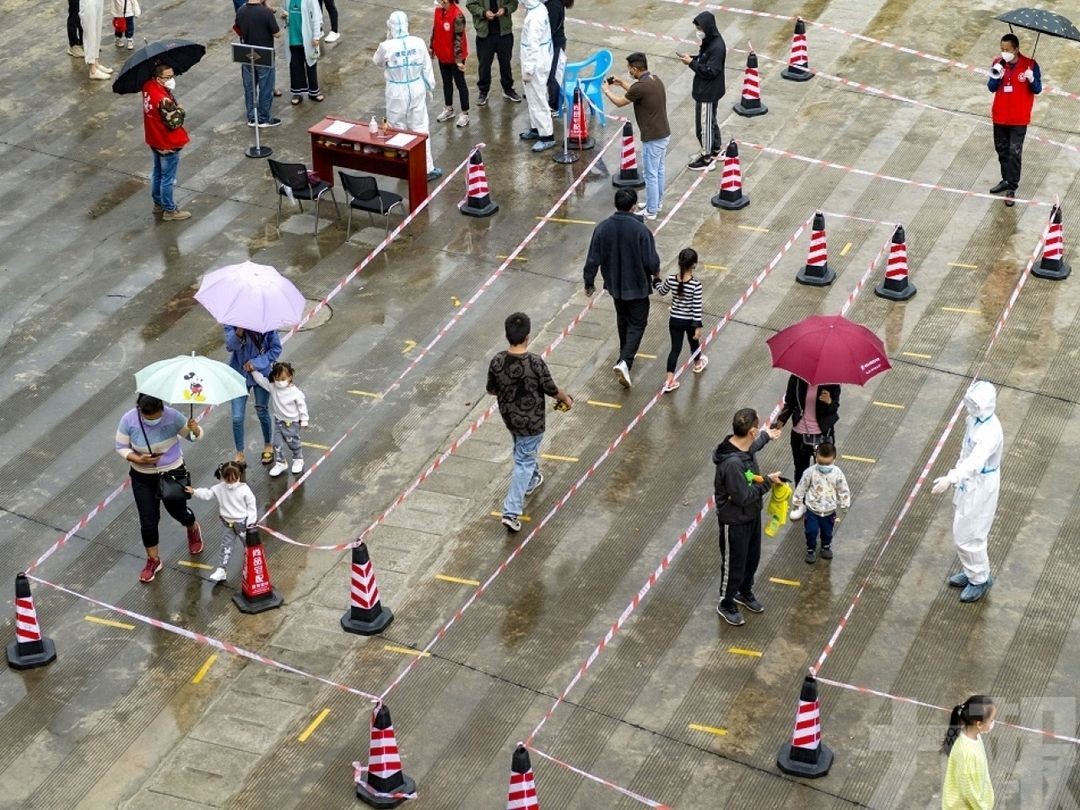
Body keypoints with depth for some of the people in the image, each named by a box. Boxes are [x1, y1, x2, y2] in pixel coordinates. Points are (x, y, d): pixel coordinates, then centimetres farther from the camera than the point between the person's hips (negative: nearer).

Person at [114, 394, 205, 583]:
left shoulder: (172, 416, -23)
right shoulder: (129, 420, -20)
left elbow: (192, 436, -12)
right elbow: (121, 447, -9)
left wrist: (195, 430, -36)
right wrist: (138, 459, -27)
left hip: (172, 473, -1)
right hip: (143, 477, 1)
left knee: (178, 511, 17)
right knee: (147, 521, 6)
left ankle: (193, 529, 54)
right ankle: (153, 560, 29)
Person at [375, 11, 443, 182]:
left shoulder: (387, 46, -17)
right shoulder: (418, 43, -11)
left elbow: (378, 62, 5)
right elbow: (427, 68, 0)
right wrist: (430, 87, 15)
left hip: (396, 92, -2)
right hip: (416, 89, 2)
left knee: (398, 129, 15)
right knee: (420, 128, 8)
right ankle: (427, 169, 10)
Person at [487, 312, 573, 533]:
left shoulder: (497, 362, -16)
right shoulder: (536, 363, -28)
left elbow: (491, 390, -1)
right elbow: (551, 389, -15)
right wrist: (566, 398, 7)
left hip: (508, 417, 5)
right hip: (531, 421, -5)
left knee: (522, 451, 32)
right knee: (524, 461, 7)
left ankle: (531, 480, 57)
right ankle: (511, 512, 3)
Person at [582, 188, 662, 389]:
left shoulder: (602, 228, -12)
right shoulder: (640, 230, -23)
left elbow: (593, 260, -6)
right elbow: (651, 261, -18)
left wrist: (589, 282, 8)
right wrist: (655, 272, 5)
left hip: (614, 284, 4)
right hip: (637, 286, -4)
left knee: (622, 319, 27)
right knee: (637, 324, 6)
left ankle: (625, 355, 43)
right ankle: (625, 362, -12)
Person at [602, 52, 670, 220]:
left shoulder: (640, 86, -23)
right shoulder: (655, 79, 5)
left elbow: (620, 103, -6)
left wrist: (607, 91, 11)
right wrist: (622, 83, 26)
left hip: (652, 138, -9)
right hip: (664, 134, 9)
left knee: (650, 174, 2)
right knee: (658, 171, 21)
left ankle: (651, 211, 10)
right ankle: (656, 203, 34)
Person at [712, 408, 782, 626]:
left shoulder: (745, 447, -9)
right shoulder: (732, 463, -38)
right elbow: (743, 497, -31)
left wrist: (766, 436, 37)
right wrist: (767, 482, -20)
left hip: (752, 515, 9)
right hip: (735, 522, -9)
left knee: (752, 558, 27)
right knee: (734, 565, 11)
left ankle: (745, 592, 51)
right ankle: (726, 604, 34)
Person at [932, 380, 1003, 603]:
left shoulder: (991, 432, -32)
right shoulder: (975, 419, -3)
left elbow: (975, 461, -44)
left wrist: (951, 478, -56)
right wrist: (956, 473, 22)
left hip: (980, 489, -9)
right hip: (968, 483, 9)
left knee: (968, 537, 2)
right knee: (961, 532, 22)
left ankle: (980, 579, 23)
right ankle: (971, 572, 42)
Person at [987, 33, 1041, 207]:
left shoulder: (1030, 64, -13)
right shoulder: (998, 63, -3)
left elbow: (1037, 90, -8)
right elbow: (992, 88, -2)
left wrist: (1032, 80, -30)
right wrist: (996, 77, -23)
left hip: (1019, 119, -4)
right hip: (1000, 117, 4)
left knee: (1014, 153, -4)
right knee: (1001, 150, 16)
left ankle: (1012, 188, 0)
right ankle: (1006, 180, 33)